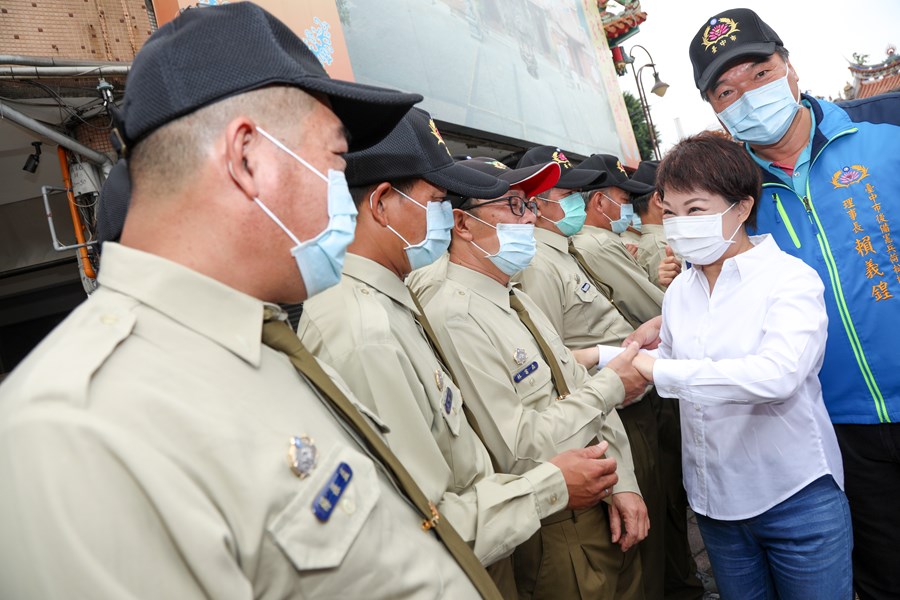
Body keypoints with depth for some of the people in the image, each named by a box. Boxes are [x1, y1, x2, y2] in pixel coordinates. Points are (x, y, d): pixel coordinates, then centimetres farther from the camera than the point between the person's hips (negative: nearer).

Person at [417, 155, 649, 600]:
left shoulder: (518, 301, 7)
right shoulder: (455, 317, -23)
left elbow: (584, 394, 8)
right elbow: (519, 452, -26)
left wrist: (621, 483, -2)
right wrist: (610, 387, -16)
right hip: (554, 534, -8)